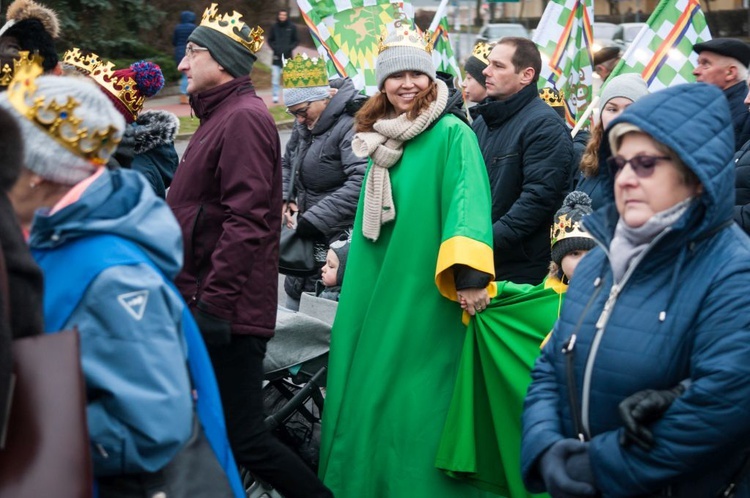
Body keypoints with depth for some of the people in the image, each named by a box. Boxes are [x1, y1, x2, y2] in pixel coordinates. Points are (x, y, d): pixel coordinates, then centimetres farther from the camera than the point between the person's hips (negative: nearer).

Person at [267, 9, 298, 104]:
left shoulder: (292, 27, 1)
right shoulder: (274, 27, 3)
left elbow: (296, 40, 6)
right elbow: (270, 40, 12)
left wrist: (289, 48, -9)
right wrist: (274, 47, -5)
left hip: (288, 56, -1)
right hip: (277, 55, 1)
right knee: (275, 76, -2)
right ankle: (275, 96, 3)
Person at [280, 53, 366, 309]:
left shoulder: (351, 126, -20)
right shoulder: (304, 125, 10)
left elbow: (361, 181, -32)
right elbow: (288, 163, 26)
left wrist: (315, 219, -29)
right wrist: (284, 197, 5)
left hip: (338, 240, -9)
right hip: (306, 240, 9)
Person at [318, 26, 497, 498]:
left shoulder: (452, 134, -9)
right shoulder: (383, 139, 14)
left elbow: (467, 199, -22)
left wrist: (469, 271, -33)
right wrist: (345, 261, 25)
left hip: (426, 294, -7)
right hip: (380, 290, 7)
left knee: (416, 396, -3)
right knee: (372, 388, 11)